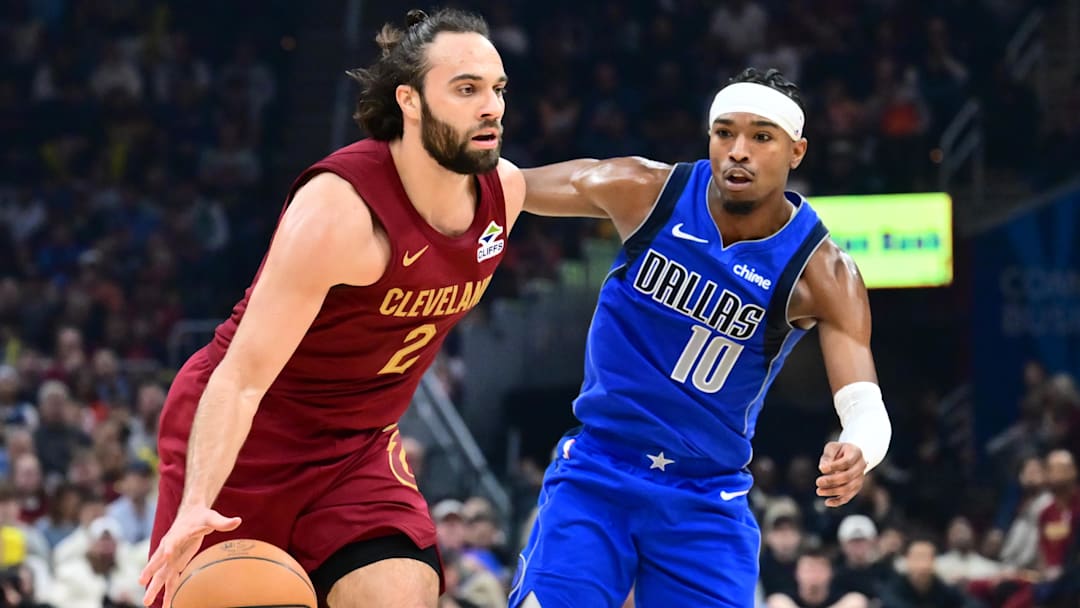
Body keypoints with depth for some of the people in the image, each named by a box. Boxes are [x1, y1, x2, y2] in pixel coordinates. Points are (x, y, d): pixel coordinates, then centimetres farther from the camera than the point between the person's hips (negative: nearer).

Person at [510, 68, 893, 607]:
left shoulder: (822, 274, -14)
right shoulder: (644, 192, -10)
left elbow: (865, 408, -22)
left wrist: (856, 455, -46)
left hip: (705, 502, 0)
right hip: (595, 476, 1)